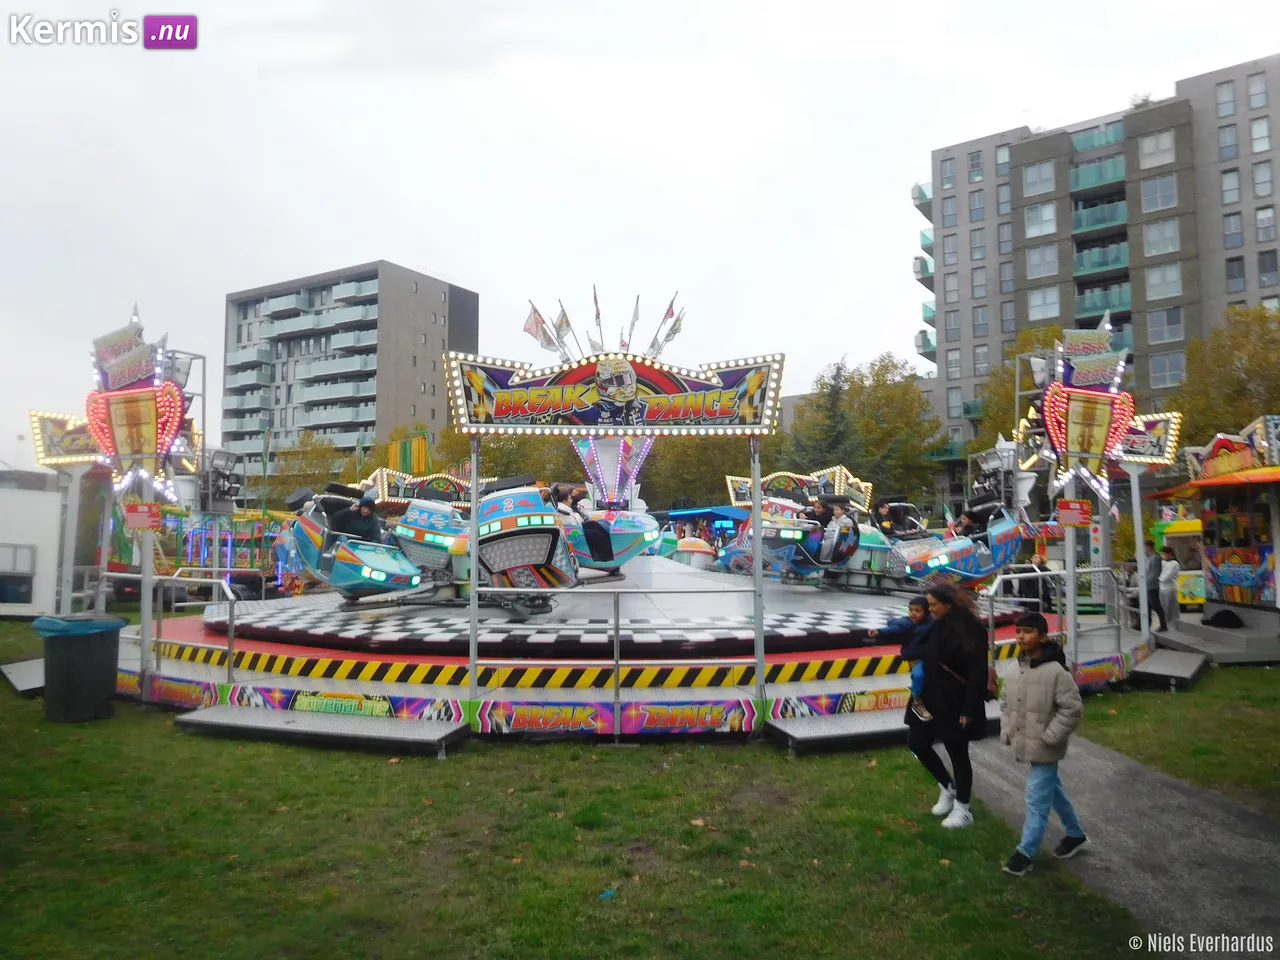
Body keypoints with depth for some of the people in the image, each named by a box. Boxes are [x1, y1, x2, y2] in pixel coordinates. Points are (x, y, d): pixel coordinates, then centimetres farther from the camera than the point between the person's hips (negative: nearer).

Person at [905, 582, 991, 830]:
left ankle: (962, 809, 25)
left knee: (957, 753, 6)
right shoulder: (937, 626, 4)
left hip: (956, 704, -8)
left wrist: (969, 710, -20)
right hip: (932, 698, 8)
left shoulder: (970, 631, -19)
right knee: (917, 742, 10)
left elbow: (978, 674, -19)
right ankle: (948, 787, 32)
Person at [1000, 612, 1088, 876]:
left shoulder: (1055, 672, -20)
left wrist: (1049, 737, -18)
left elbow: (1072, 709, -19)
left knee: (1037, 800, -1)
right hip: (1027, 746, 8)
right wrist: (1006, 731, 6)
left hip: (1045, 750, -8)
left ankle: (1025, 852, 9)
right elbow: (1006, 702, 15)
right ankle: (1075, 834, 42)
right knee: (1053, 792, 23)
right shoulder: (1017, 669, 3)